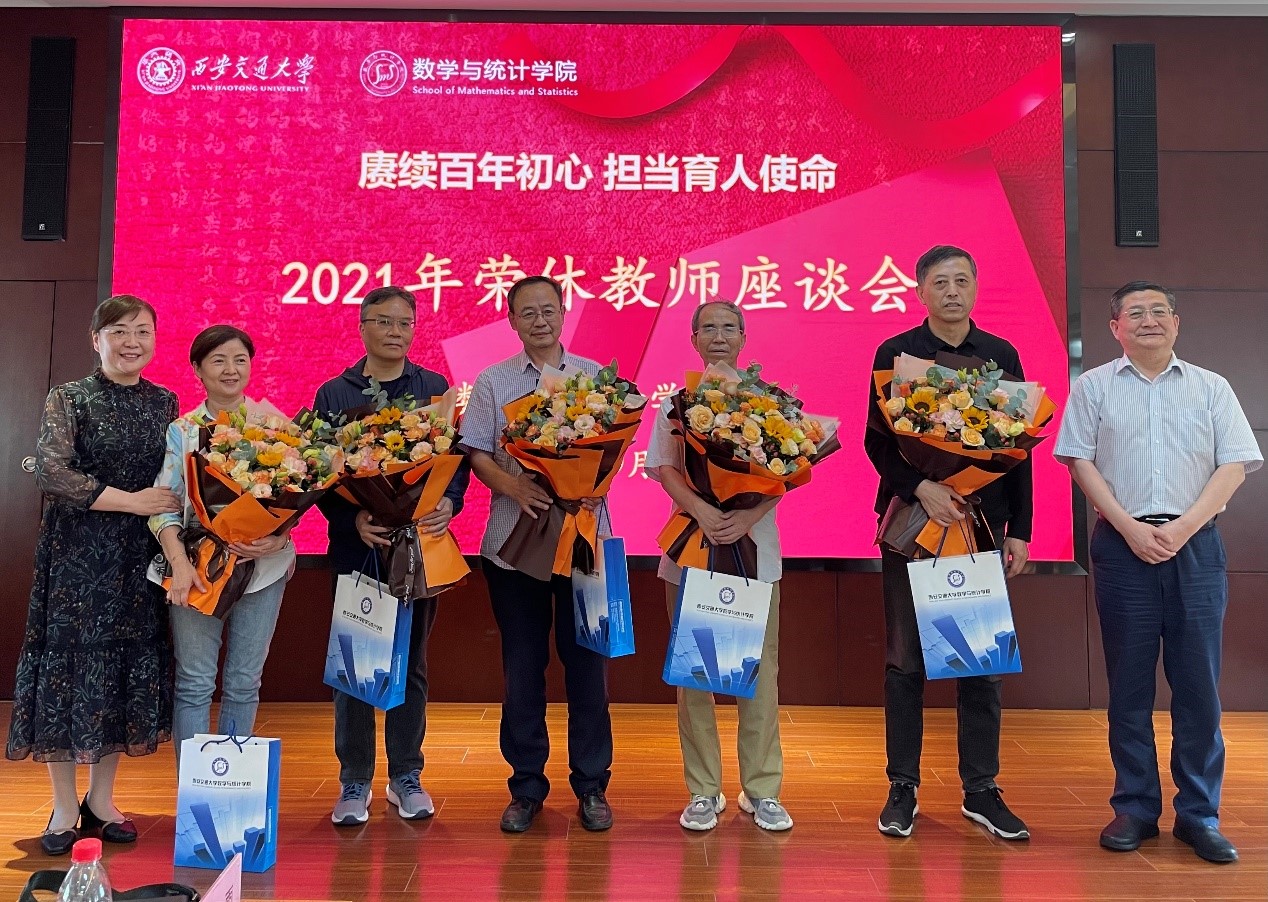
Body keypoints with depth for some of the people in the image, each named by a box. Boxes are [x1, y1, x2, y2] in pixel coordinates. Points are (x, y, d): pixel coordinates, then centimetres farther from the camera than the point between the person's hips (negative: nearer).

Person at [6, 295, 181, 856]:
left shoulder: (164, 403, 8)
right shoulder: (69, 399, -3)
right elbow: (51, 473, -14)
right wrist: (131, 501, -16)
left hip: (139, 555, 4)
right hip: (76, 552, -3)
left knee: (129, 666, 7)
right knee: (69, 664, 1)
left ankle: (101, 800, 22)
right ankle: (64, 808, 15)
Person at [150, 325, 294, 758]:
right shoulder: (181, 431, 4)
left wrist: (279, 539, -15)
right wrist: (180, 564, -15)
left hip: (264, 566, 1)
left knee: (245, 682, 8)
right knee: (195, 684, 1)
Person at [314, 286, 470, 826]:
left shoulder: (435, 390, 6)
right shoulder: (334, 394, 4)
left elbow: (458, 458, 4)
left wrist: (448, 503, -15)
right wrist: (353, 518, -17)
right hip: (355, 546, 0)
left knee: (411, 665, 10)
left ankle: (406, 776, 23)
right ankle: (354, 783, 19)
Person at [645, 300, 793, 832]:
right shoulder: (676, 401, 7)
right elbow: (665, 468, -1)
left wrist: (747, 517, -18)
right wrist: (701, 510, -19)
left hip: (755, 546, 0)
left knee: (760, 669, 3)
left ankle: (761, 789, 15)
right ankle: (703, 790, 15)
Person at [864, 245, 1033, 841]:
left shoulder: (1002, 356, 9)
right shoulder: (895, 354, 2)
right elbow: (876, 440, -3)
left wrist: (1019, 530, 4)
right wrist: (921, 489, -18)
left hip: (983, 523, 2)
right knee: (906, 660, 4)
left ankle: (980, 790, 18)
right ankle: (903, 787, 15)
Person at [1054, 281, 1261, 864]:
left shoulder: (1211, 388, 11)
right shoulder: (1094, 387, 8)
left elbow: (1234, 466, 3)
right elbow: (1080, 462, 1)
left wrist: (1183, 528, -10)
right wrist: (1131, 528, -10)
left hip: (1195, 544, 1)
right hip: (1122, 544, -1)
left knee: (1198, 682, 2)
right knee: (1128, 682, 3)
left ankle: (1198, 814, 12)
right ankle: (1135, 806, 13)